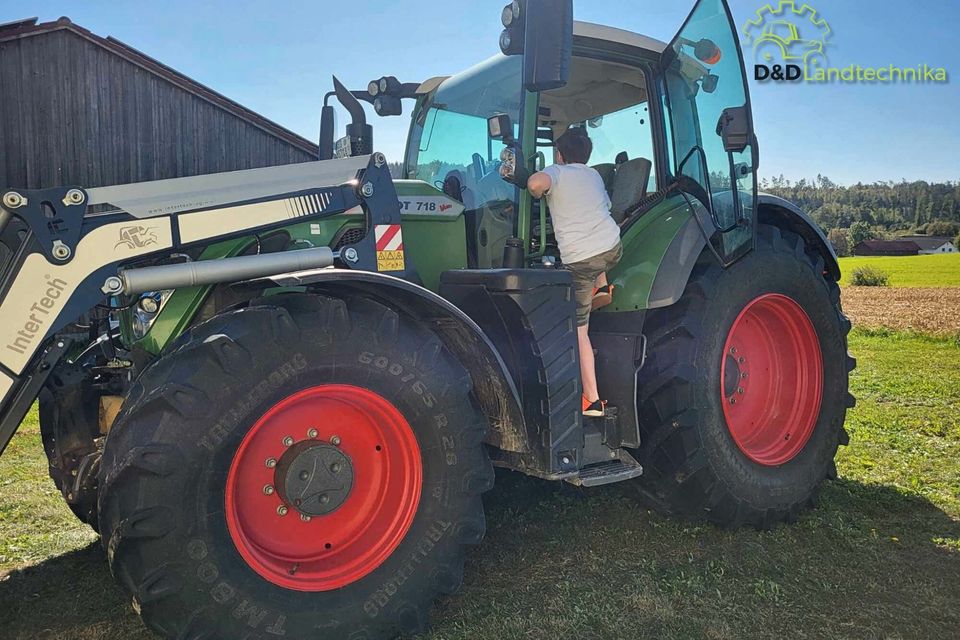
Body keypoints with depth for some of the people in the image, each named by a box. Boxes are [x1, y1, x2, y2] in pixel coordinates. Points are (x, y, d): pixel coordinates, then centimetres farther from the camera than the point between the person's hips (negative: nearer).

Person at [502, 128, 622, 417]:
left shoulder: (556, 172, 3)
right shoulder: (594, 175, 20)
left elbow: (536, 183, -21)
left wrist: (540, 196, 2)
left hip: (579, 260, -5)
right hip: (612, 249, 5)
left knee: (579, 330, 4)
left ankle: (592, 400, 5)